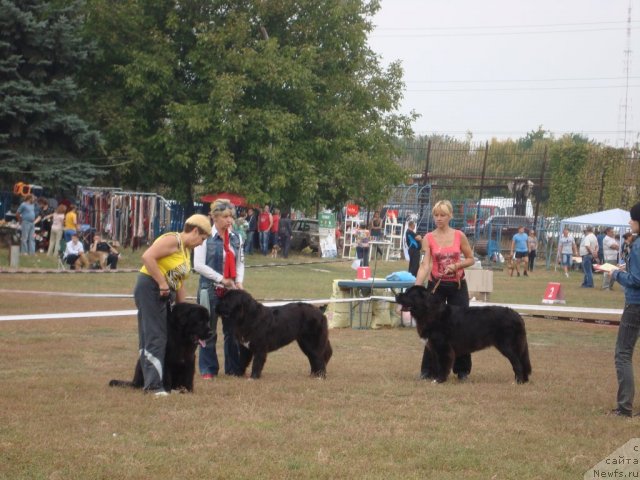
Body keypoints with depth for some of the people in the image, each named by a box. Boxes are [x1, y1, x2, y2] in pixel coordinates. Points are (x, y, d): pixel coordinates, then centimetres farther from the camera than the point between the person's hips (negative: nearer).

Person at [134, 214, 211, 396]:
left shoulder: (186, 250, 17)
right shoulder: (173, 240, -13)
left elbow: (179, 283, 19)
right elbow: (147, 257, -25)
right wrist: (162, 284, -23)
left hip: (164, 294, 10)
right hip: (149, 289, -10)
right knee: (154, 338, -12)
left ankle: (152, 381, 15)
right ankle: (154, 384, -13)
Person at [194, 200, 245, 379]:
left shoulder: (235, 238, 7)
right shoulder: (205, 237, -9)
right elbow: (199, 265, -13)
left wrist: (239, 281, -1)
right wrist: (221, 279, -14)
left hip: (231, 290, 5)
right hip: (210, 289, -5)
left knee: (232, 330, 8)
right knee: (209, 331, 1)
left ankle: (234, 368, 17)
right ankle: (208, 369, 9)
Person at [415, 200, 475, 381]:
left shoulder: (459, 236, -4)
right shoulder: (428, 238, -6)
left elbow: (471, 259, 4)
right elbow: (425, 265, -13)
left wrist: (456, 266, -15)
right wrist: (416, 289, -24)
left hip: (457, 286, 0)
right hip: (436, 285, 0)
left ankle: (462, 369, 14)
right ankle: (428, 369, 10)